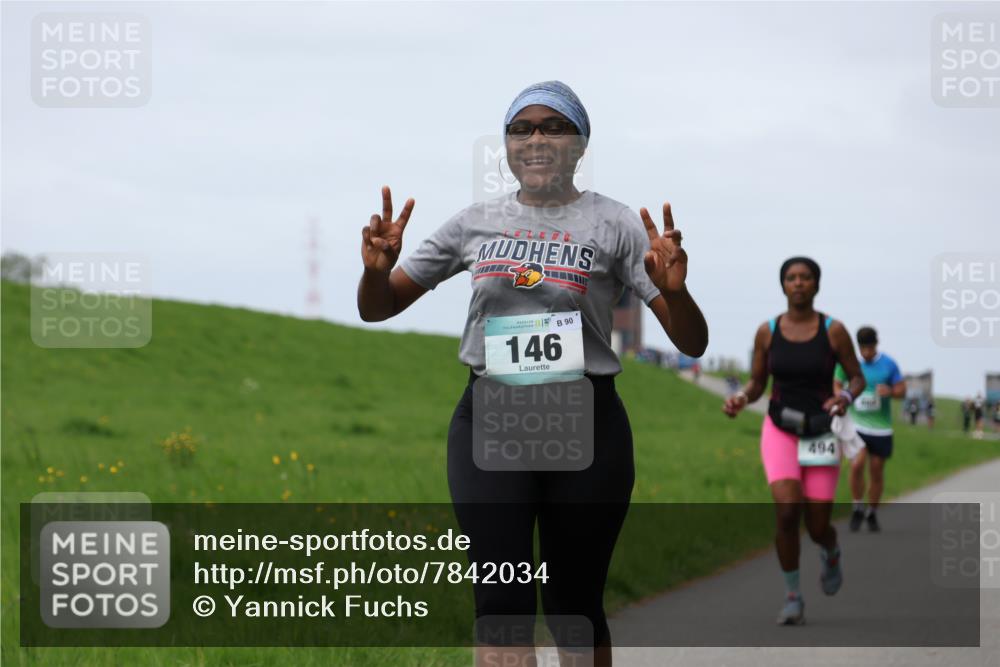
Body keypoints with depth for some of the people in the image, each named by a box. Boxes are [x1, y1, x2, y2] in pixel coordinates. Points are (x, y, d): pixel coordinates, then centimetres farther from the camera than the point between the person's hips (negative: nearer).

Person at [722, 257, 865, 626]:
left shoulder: (834, 330, -6)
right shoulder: (767, 331, -2)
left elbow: (858, 379, 2)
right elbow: (756, 385, 6)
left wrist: (846, 398, -22)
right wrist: (740, 399, -17)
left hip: (822, 434, 0)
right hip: (780, 432, 0)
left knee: (817, 528, -2)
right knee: (787, 512, -22)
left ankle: (831, 553, 39)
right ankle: (793, 598, -5)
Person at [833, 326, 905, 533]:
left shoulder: (889, 364, -5)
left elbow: (902, 390, 3)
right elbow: (837, 385, 11)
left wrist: (890, 391, -20)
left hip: (881, 427, 1)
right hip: (857, 424, -1)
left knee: (877, 471, 7)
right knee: (857, 465, -19)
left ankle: (872, 513, 26)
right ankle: (858, 508, 2)